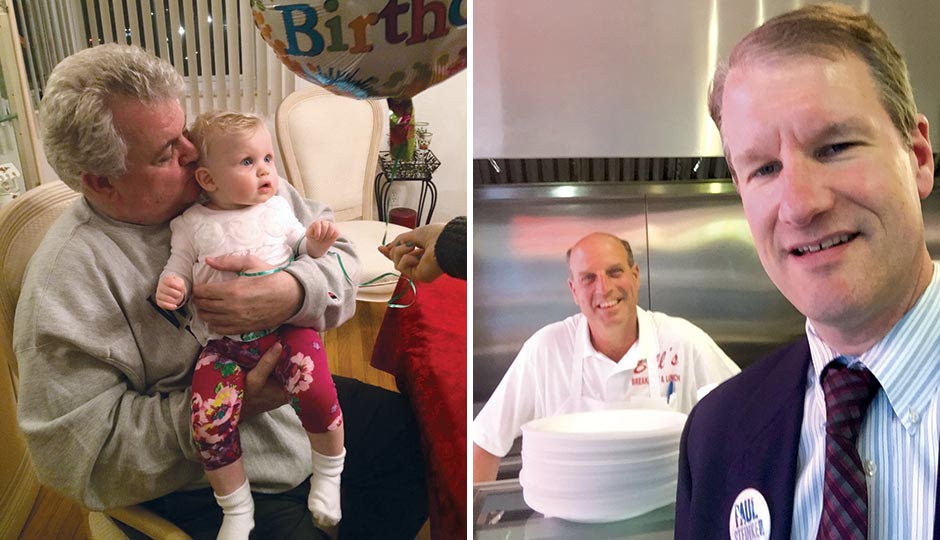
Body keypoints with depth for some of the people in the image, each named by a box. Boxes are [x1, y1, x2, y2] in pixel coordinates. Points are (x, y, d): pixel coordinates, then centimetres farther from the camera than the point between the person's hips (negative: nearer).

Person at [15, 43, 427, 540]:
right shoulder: (64, 280, -19)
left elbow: (336, 248, -6)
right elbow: (78, 450, -18)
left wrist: (296, 291, -30)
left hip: (297, 395, 6)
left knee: (414, 431, 9)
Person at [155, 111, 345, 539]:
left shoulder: (276, 208, 10)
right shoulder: (191, 224, 8)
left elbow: (300, 246, 17)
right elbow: (179, 267, 13)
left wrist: (316, 243, -5)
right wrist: (169, 285, -10)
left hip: (284, 325, 0)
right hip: (222, 342, 1)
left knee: (316, 391, -24)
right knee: (209, 420, -17)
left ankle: (328, 475, 6)